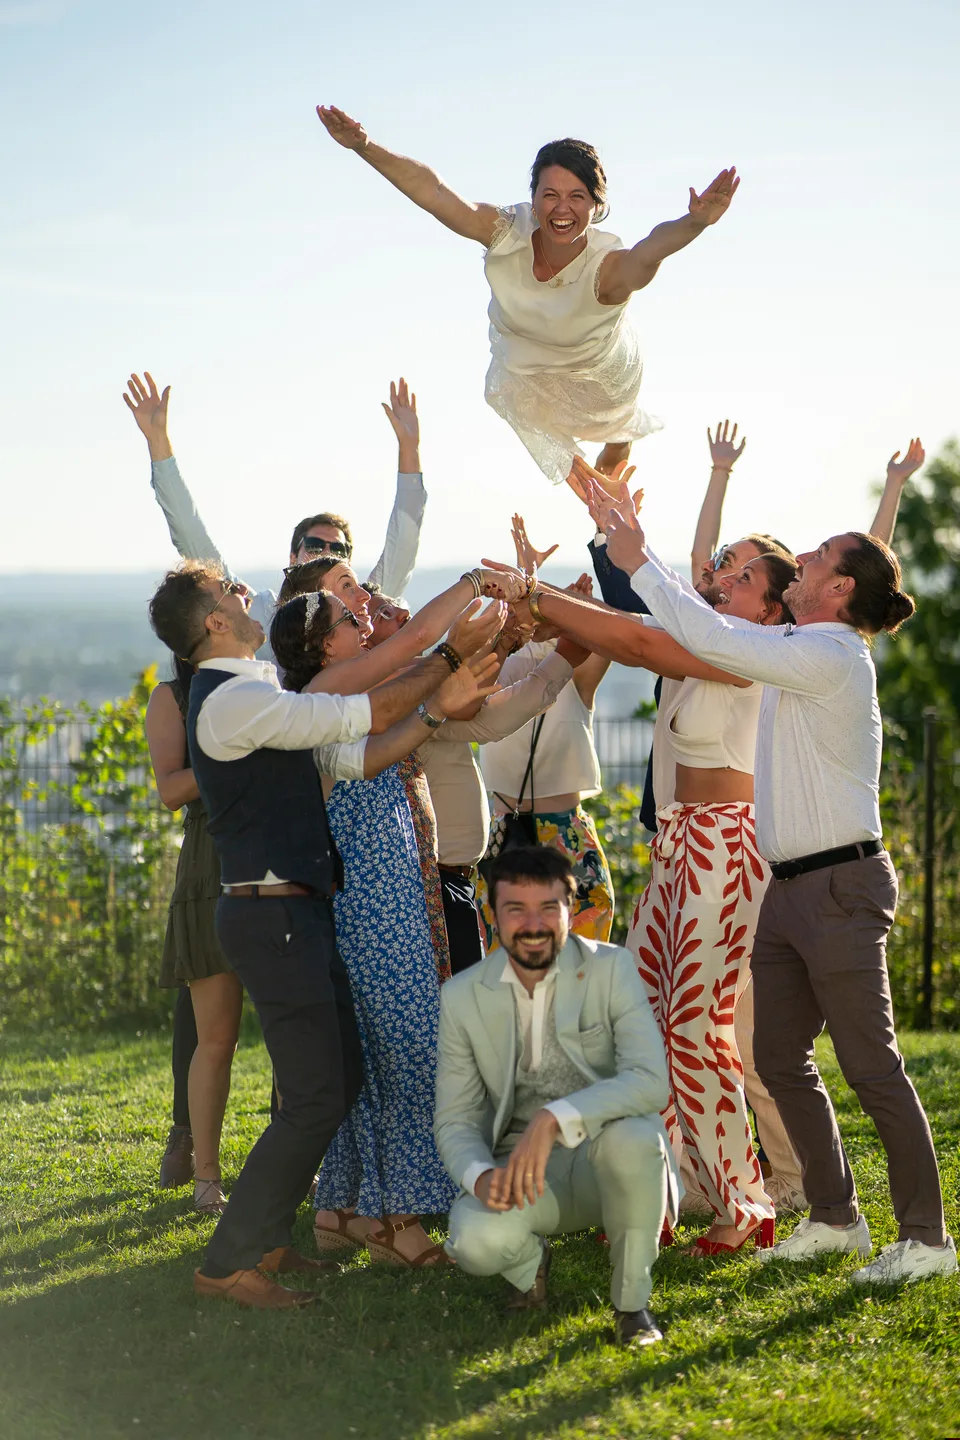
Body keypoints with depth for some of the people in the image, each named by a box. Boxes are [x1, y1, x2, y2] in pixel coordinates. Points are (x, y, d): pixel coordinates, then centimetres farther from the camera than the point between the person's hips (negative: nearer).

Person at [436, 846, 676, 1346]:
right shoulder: (463, 997, 0)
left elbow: (651, 1081, -22)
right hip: (521, 1170, 2)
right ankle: (531, 1263, 10)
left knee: (632, 1138, -37)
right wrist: (481, 1175, -22)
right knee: (475, 1241, -31)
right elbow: (455, 1122, 2)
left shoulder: (611, 969, -8)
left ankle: (632, 1301, -12)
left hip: (603, 1157, -1)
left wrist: (555, 1119, -36)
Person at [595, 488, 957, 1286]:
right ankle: (835, 1218, 22)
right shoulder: (796, 649, 13)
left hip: (841, 884, -10)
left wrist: (640, 562, -13)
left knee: (871, 1065, -6)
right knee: (780, 1058, 11)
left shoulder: (833, 655, -17)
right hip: (790, 887, 10)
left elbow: (716, 640, -22)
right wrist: (631, 551, 21)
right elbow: (714, 629, 23)